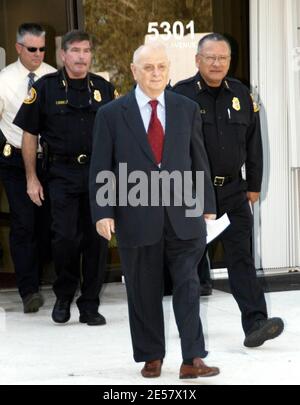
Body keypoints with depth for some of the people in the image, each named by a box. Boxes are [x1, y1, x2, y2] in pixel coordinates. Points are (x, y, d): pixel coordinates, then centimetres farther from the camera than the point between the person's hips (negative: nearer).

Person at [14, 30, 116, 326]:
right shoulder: (45, 88, 1)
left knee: (96, 240, 3)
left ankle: (90, 305, 14)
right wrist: (32, 178, -1)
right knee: (65, 238, -8)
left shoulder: (104, 89, 9)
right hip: (62, 175, -2)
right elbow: (29, 134, 2)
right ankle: (64, 295, 17)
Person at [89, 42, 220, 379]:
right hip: (137, 218, -1)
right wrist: (103, 212, -8)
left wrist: (207, 205, 9)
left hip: (183, 215, 1)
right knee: (144, 292, 8)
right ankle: (151, 357, 20)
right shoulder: (111, 114, 0)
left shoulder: (187, 109, 7)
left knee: (188, 286, -3)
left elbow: (199, 160, 10)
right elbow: (100, 168, 0)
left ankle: (193, 359, -1)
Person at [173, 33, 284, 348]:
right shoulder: (181, 94, -5)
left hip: (233, 191, 3)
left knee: (241, 256, -5)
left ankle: (255, 323, -11)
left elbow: (253, 142, 13)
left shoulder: (240, 95, 8)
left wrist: (253, 185, 11)